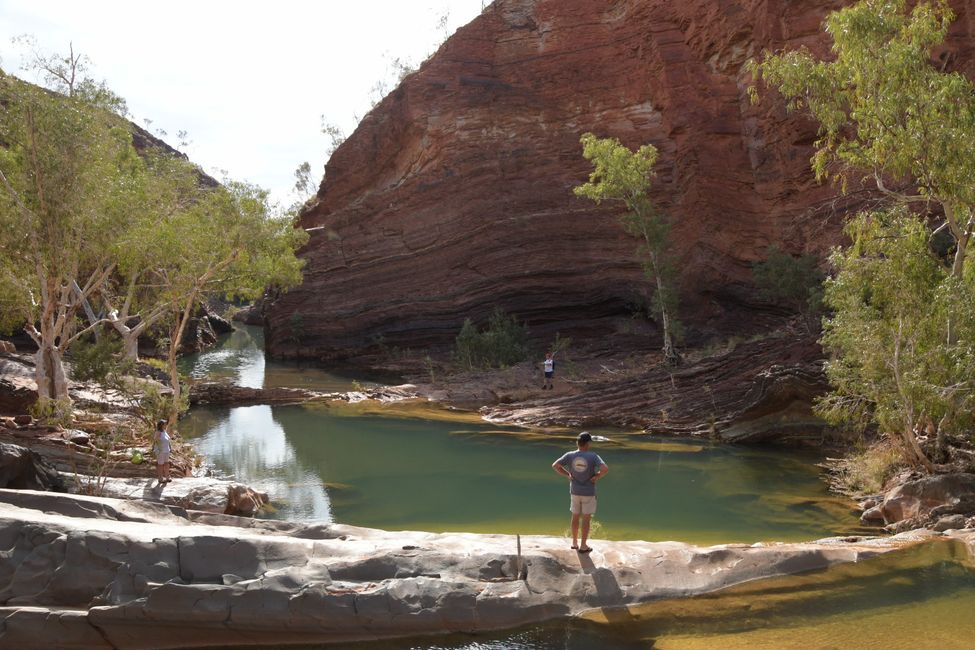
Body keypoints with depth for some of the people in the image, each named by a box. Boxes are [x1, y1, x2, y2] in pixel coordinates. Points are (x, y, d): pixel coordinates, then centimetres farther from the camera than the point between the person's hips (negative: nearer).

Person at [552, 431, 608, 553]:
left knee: (575, 517, 17)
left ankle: (575, 543, 28)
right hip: (588, 493, -3)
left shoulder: (570, 455, -7)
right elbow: (605, 468, -28)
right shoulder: (593, 456, -16)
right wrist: (597, 476, -11)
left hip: (574, 492, 3)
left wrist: (568, 474, -2)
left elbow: (555, 465, -10)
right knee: (586, 519, 7)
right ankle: (583, 546, 13)